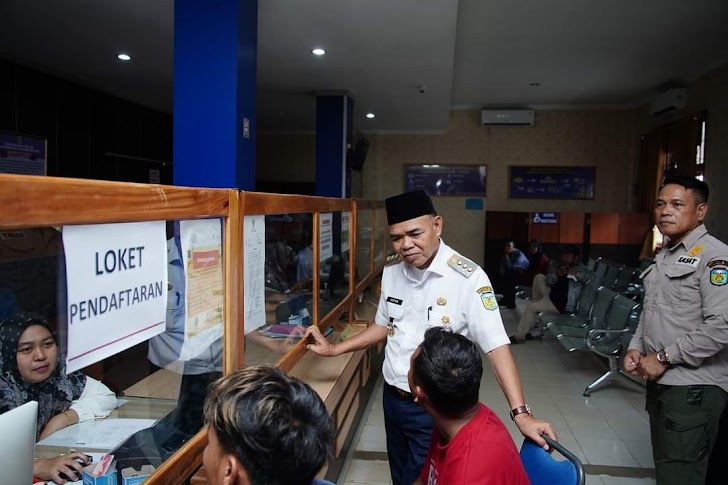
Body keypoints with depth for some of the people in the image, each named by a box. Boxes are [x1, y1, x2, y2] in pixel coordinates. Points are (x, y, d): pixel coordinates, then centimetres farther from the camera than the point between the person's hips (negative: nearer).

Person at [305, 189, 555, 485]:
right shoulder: (391, 270, -2)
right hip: (392, 398, 6)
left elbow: (496, 346, -23)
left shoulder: (468, 278, -23)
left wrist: (520, 414, -30)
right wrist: (334, 349, 8)